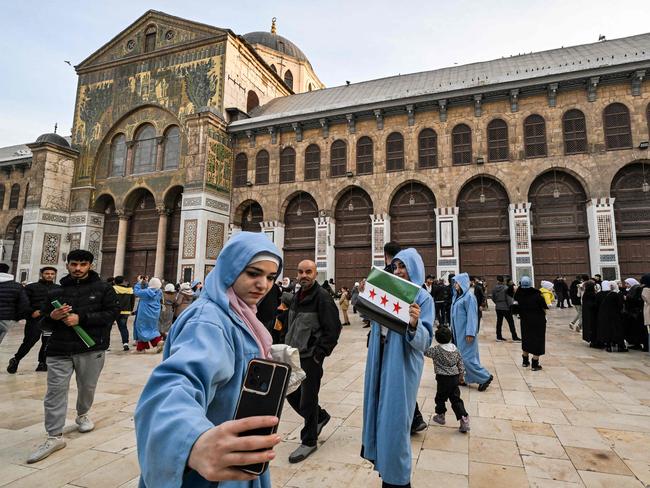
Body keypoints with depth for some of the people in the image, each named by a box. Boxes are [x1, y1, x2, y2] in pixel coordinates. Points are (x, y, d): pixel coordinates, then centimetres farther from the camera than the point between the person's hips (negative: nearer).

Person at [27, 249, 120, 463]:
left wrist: (81, 318, -17)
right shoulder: (56, 292, 9)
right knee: (55, 391, 0)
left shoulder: (103, 288, 0)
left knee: (87, 387, 14)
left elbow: (112, 313, -9)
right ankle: (55, 436, 10)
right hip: (59, 350, 2)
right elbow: (44, 322, 14)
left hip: (91, 348, -1)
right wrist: (52, 317, -10)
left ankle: (82, 415, 42)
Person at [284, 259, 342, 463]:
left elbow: (333, 329, -17)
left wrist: (319, 353, -17)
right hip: (294, 355, 8)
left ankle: (309, 441, 23)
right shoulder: (297, 297, 11)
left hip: (311, 357, -8)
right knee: (292, 394, 16)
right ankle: (320, 416, 39)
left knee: (307, 399, 3)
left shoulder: (323, 297, -15)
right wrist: (289, 347, 13)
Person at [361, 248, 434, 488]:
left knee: (395, 418, 3)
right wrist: (363, 295, -5)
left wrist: (414, 324, -39)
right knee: (381, 413, 19)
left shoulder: (422, 297, -13)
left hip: (403, 365, -6)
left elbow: (424, 342, -18)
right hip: (381, 360, 6)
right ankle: (384, 465, 43)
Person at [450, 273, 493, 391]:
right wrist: (452, 328, 13)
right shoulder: (457, 296, 10)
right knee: (460, 356, 11)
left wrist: (470, 333, -20)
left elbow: (472, 315, -17)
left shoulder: (469, 296, -14)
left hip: (465, 332, -8)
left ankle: (486, 377, 8)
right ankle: (463, 377, 20)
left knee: (467, 357, -6)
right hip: (458, 332, 8)